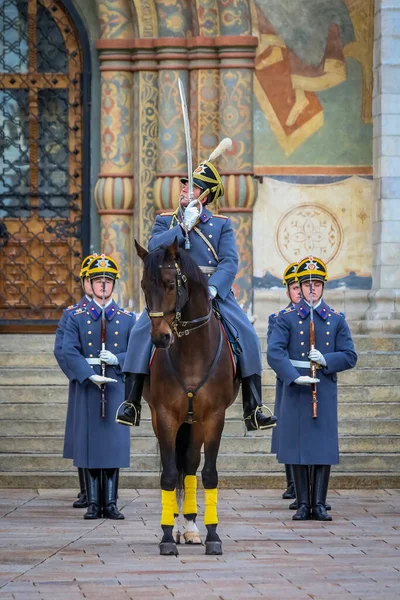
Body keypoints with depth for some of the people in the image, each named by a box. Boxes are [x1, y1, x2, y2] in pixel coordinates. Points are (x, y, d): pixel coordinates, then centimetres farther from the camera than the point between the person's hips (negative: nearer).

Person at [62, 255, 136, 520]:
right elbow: (70, 351, -4)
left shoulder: (128, 319, 9)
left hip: (117, 388, 1)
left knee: (115, 445, -1)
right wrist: (90, 375, -17)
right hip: (88, 388, -1)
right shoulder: (77, 318, 6)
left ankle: (110, 503, 4)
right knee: (90, 444, -1)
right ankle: (93, 503, 4)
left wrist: (117, 359, -14)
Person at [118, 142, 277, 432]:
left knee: (247, 336, -18)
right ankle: (132, 404, -18)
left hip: (214, 290, 0)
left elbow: (230, 262, -4)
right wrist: (184, 226, -13)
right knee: (141, 333, -22)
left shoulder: (222, 224, 10)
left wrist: (212, 288, -22)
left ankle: (253, 410, -13)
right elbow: (154, 248, -5)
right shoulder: (165, 221, 14)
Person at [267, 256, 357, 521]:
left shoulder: (337, 319, 8)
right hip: (296, 389, -1)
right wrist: (296, 377, -19)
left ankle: (319, 504, 4)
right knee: (298, 445, 0)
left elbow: (349, 356, 7)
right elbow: (275, 352, -7)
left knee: (324, 447, -1)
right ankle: (303, 504, 5)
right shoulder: (287, 318, 3)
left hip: (325, 389, 1)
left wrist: (326, 360, -12)